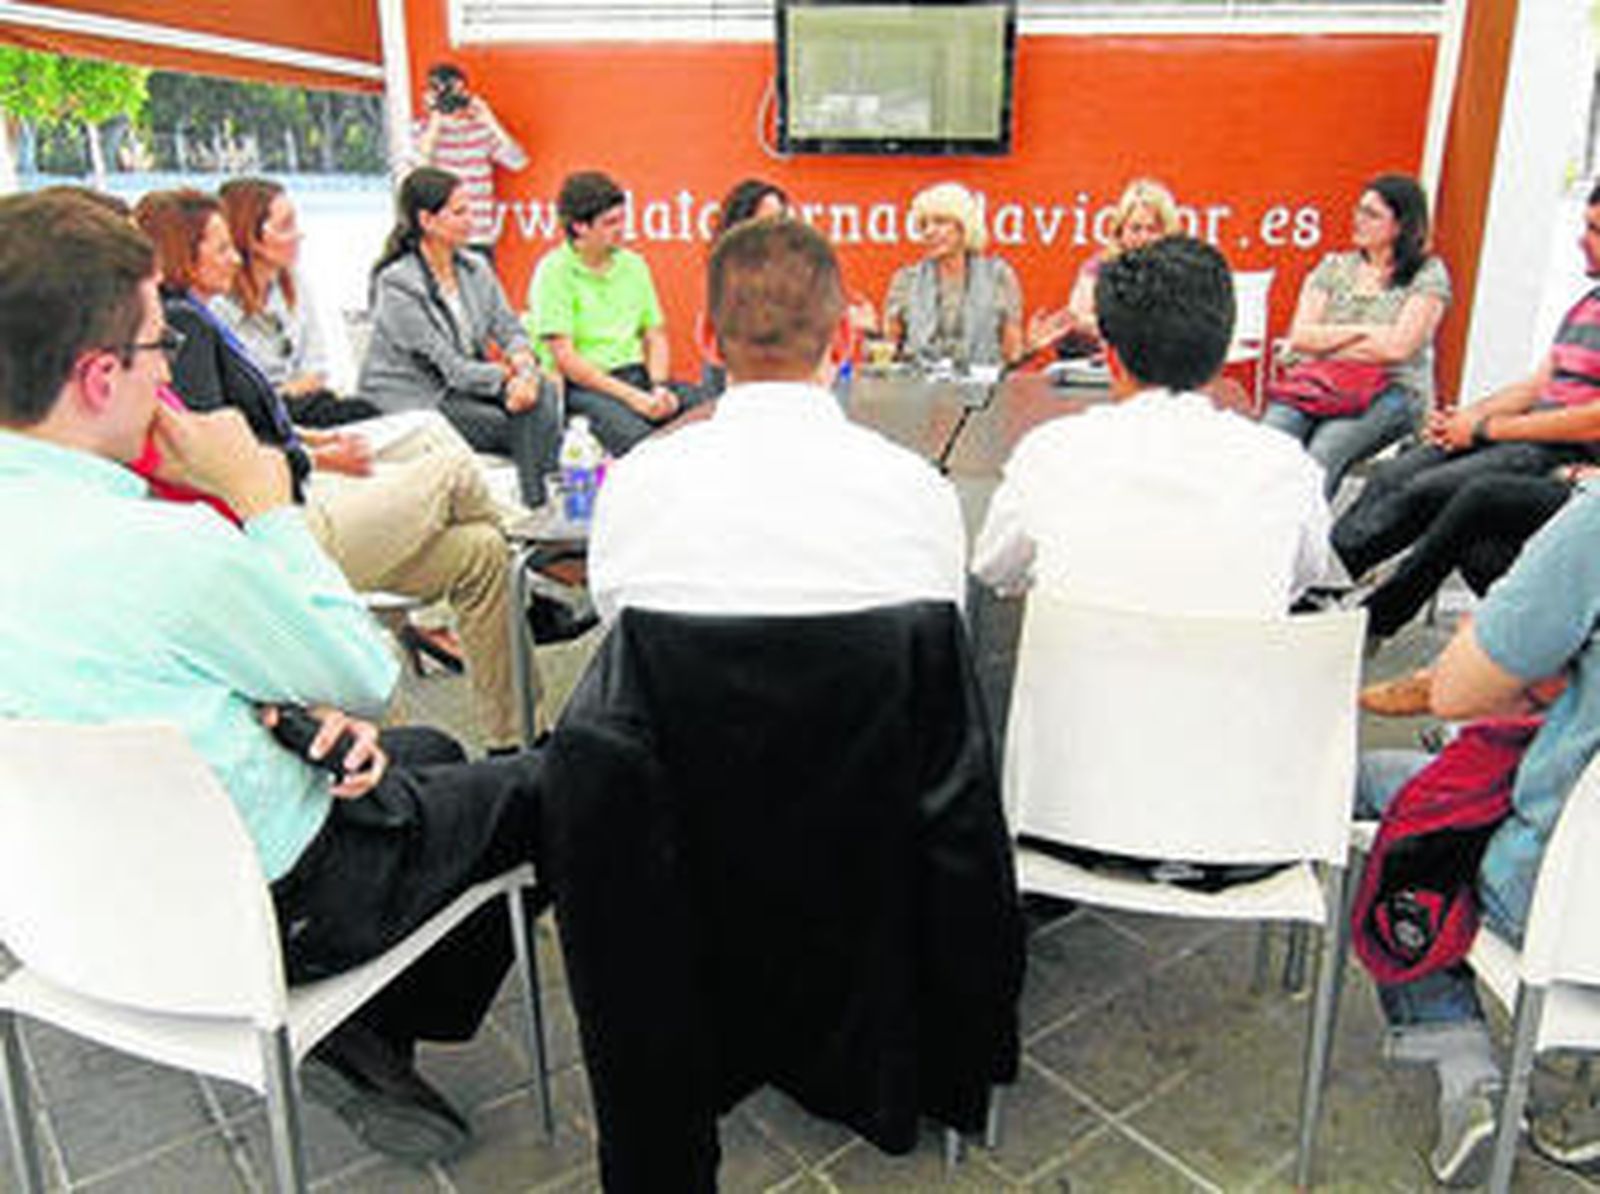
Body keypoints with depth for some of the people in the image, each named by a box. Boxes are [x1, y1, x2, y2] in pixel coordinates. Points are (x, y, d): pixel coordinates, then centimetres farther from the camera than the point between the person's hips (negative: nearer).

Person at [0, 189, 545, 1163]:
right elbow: (368, 677, -16)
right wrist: (265, 499, -13)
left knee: (431, 753, 26)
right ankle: (375, 1038, 24)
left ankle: (364, 1034, 21)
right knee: (550, 788, 10)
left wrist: (286, 713, -5)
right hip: (266, 908, -8)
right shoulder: (168, 550, -32)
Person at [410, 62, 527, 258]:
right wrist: (435, 121, -13)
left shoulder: (481, 129, 5)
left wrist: (489, 120, -7)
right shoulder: (422, 129, 2)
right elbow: (419, 167, -17)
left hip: (481, 238, 2)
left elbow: (518, 161, -6)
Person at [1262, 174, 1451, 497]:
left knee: (1322, 452, -35)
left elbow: (1397, 347, -7)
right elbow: (1299, 336, 6)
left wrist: (1326, 343, 0)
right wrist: (1363, 332, -4)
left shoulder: (1428, 274, 6)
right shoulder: (1333, 267, 18)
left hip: (1391, 391, -3)